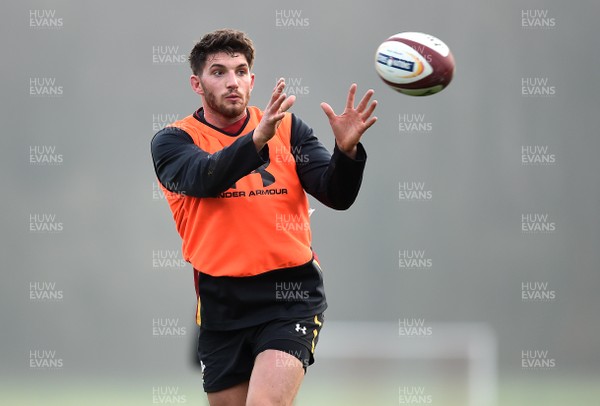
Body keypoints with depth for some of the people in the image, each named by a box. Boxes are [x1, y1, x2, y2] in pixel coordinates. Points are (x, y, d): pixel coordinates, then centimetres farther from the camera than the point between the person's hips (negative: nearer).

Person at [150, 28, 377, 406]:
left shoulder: (288, 128, 6)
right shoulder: (173, 140, 1)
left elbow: (337, 196, -3)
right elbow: (205, 177, -21)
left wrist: (346, 150, -24)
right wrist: (257, 140, -38)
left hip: (290, 294, -1)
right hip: (223, 302, 1)